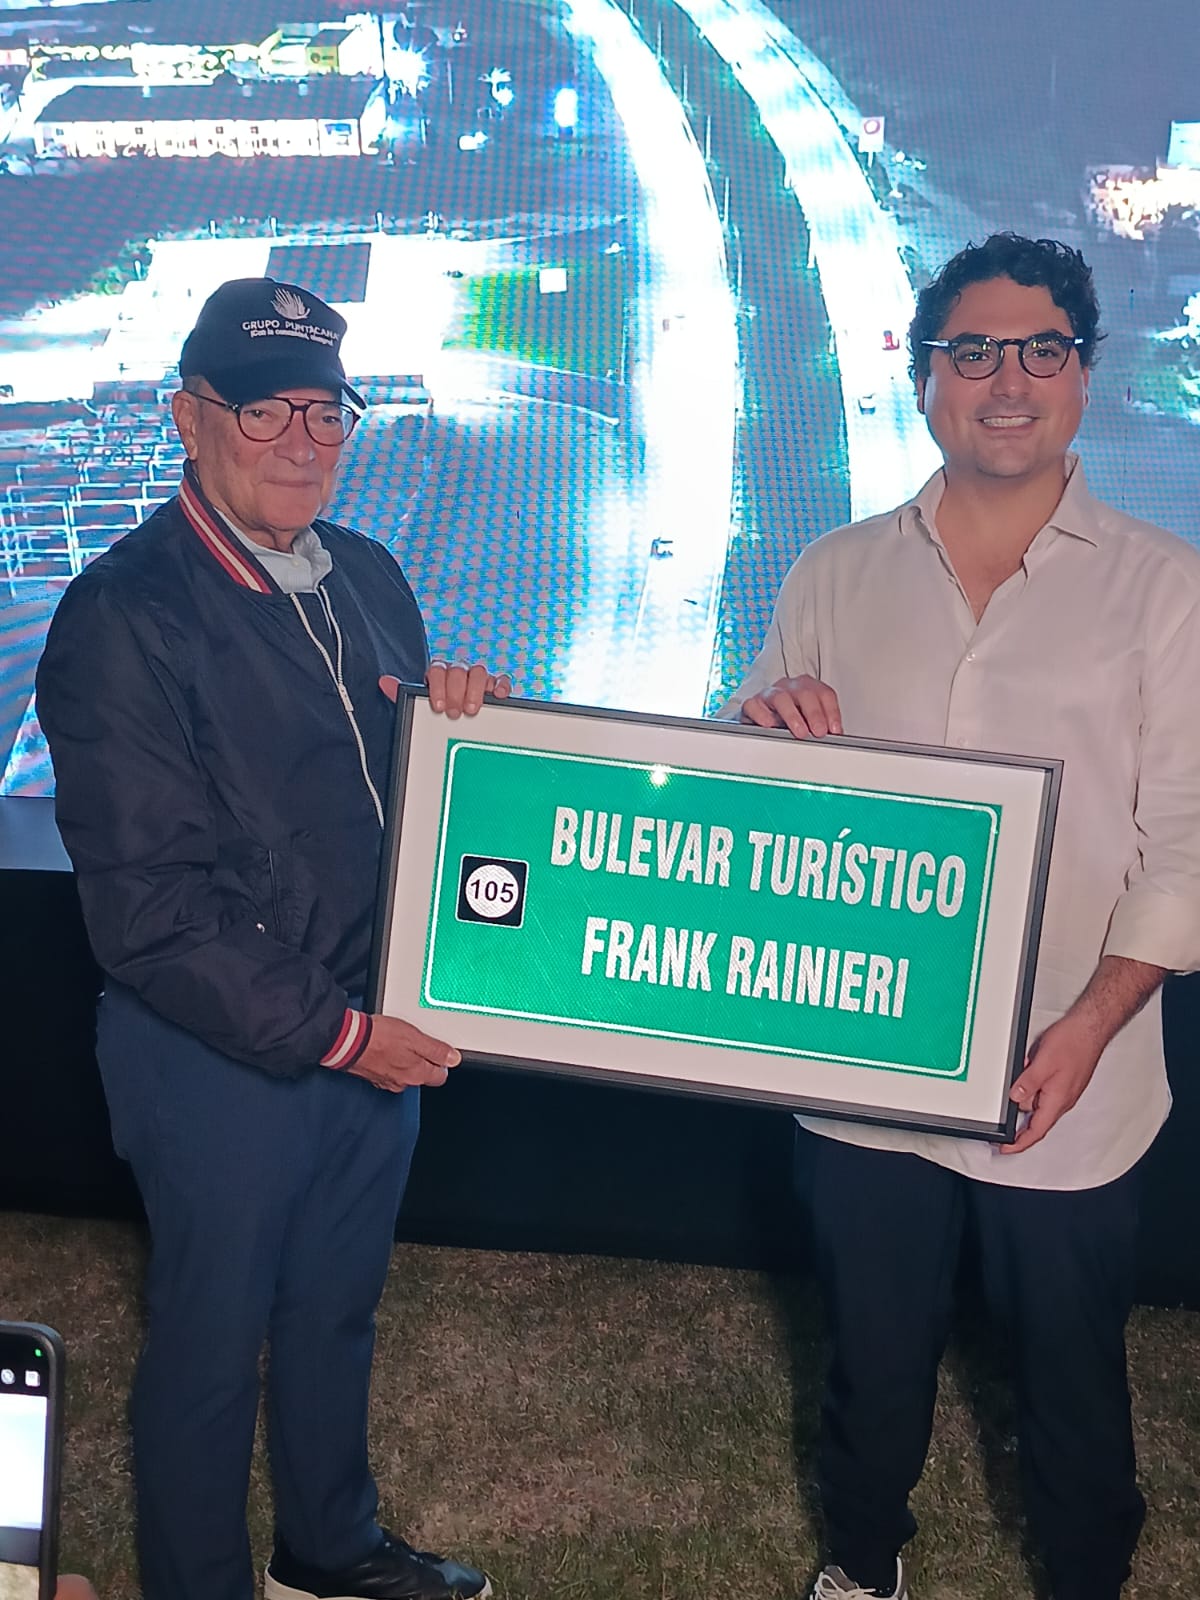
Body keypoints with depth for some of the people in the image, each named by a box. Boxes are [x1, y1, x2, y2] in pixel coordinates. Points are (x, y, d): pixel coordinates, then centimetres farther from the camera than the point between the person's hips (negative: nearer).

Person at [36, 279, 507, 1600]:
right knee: (212, 1341, 13)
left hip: (378, 1030, 7)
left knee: (337, 1308, 24)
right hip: (222, 1056, -7)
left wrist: (460, 707, -6)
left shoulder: (366, 576, 5)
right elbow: (147, 911, -20)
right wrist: (328, 1034, -19)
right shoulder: (121, 615, -17)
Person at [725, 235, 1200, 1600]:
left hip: (1067, 1085, -2)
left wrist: (1089, 1026, -16)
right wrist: (765, 722, -12)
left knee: (1071, 1378, 15)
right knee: (874, 1359, 19)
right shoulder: (834, 577, 5)